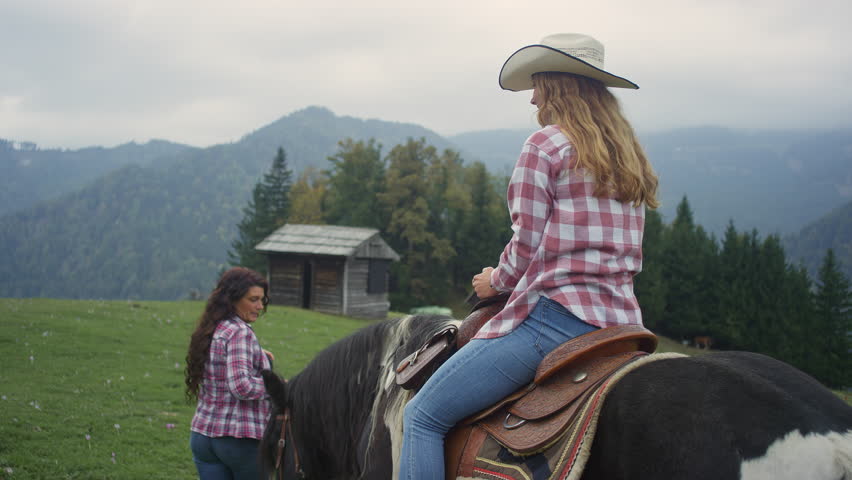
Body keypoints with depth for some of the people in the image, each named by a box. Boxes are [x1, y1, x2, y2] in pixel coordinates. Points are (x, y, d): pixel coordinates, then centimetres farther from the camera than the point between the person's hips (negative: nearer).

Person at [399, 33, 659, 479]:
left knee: (423, 415, -3)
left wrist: (495, 280, 11)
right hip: (622, 322, 9)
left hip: (555, 316, -9)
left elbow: (526, 246, -9)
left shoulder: (545, 143, -5)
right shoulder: (628, 155, 18)